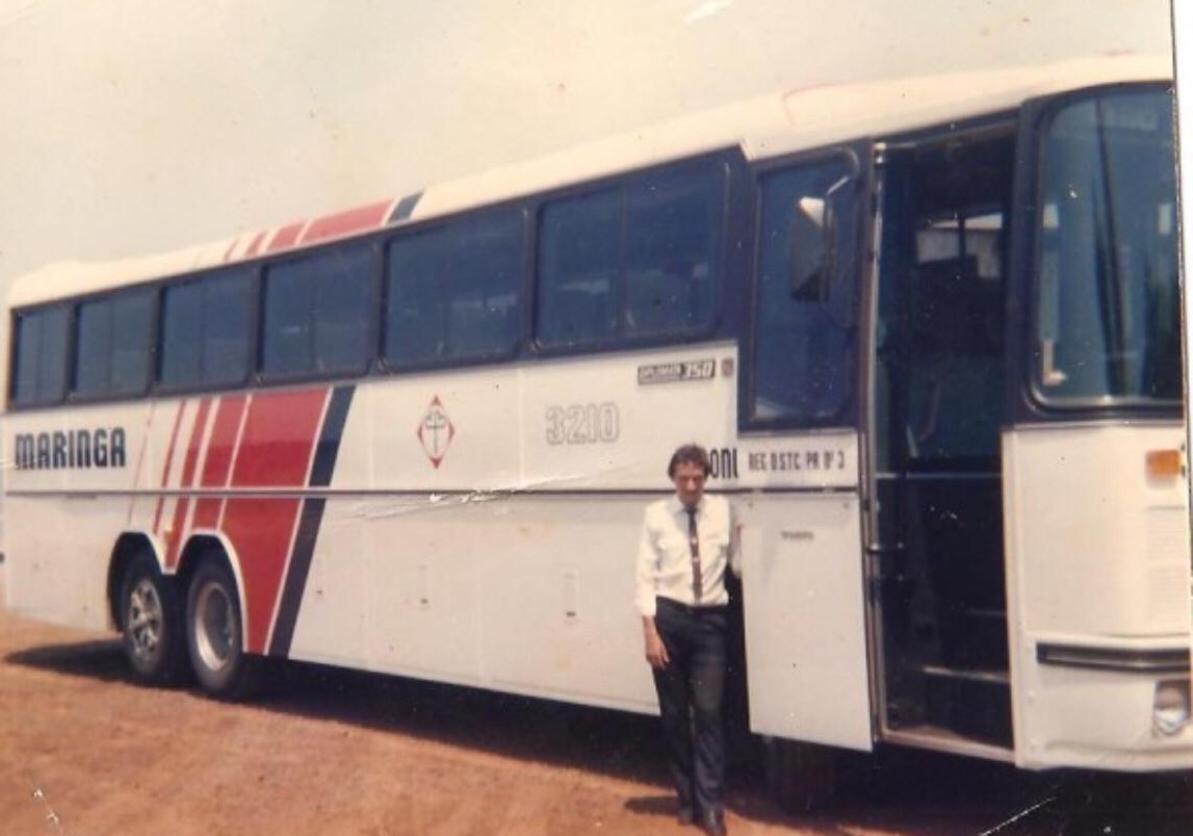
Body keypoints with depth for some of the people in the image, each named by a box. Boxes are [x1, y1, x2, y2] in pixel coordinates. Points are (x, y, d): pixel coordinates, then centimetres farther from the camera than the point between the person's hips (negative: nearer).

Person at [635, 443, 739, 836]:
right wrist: (650, 631, -9)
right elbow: (645, 575, -3)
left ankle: (709, 804, 2)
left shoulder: (722, 510, 3)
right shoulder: (657, 515, -1)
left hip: (710, 619, 0)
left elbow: (738, 563, 7)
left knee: (708, 712, -4)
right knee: (674, 714, 9)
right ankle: (687, 798, 23)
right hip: (669, 616, 0)